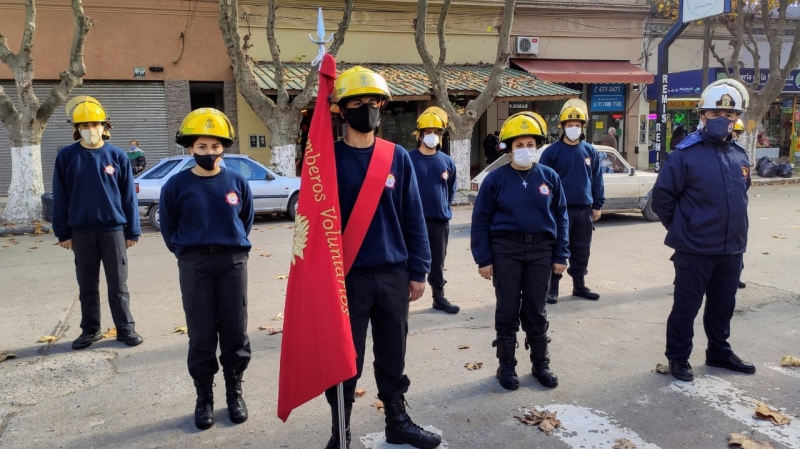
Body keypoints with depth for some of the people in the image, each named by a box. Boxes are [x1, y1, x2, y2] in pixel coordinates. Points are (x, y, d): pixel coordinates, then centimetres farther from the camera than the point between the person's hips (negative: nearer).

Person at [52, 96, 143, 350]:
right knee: (87, 286, 12)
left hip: (113, 229, -1)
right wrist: (62, 232, 0)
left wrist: (132, 231, 0)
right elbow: (60, 197, 3)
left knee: (118, 285, 5)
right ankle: (90, 330, 23)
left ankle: (125, 328, 13)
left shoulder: (117, 156, -1)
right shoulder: (66, 156, 1)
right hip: (81, 231, 1)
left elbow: (128, 196, 1)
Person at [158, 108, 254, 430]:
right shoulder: (177, 185, -3)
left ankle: (234, 393, 22)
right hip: (194, 265, -1)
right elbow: (168, 226, 9)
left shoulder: (237, 182, 0)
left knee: (235, 331, 6)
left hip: (233, 262, 1)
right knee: (201, 335, 6)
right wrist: (185, 254, 11)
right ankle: (204, 398, 19)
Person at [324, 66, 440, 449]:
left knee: (392, 357, 16)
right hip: (346, 276, -2)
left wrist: (418, 271, 2)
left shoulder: (398, 157, 3)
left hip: (393, 274, 3)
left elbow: (413, 217, 5)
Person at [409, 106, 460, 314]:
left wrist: (444, 207, 12)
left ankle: (439, 297, 26)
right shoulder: (409, 159, -7)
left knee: (438, 261, 14)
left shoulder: (447, 162, 4)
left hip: (441, 220, 4)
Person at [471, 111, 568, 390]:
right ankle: (506, 366, 20)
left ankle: (541, 364, 26)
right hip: (506, 250, -2)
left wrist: (560, 255, 3)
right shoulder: (496, 178, -4)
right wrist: (483, 258, -6)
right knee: (507, 311, 7)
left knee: (536, 310, 12)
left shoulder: (549, 177, 2)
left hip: (541, 250, 2)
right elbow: (481, 219, -3)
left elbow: (560, 217, 7)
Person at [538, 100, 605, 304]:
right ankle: (552, 288, 9)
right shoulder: (552, 151, -4)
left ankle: (579, 286, 25)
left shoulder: (590, 151, 7)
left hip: (584, 210, 4)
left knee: (582, 251, 12)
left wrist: (597, 205, 9)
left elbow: (597, 180, 11)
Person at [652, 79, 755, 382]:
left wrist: (735, 229, 17)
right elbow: (662, 197, -10)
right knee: (686, 306, 4)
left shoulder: (739, 156, 7)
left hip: (732, 249, 6)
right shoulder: (686, 154, -12)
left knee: (723, 304, 19)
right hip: (695, 250, -6)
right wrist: (681, 230, -2)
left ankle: (719, 352, 36)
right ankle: (678, 358, 19)